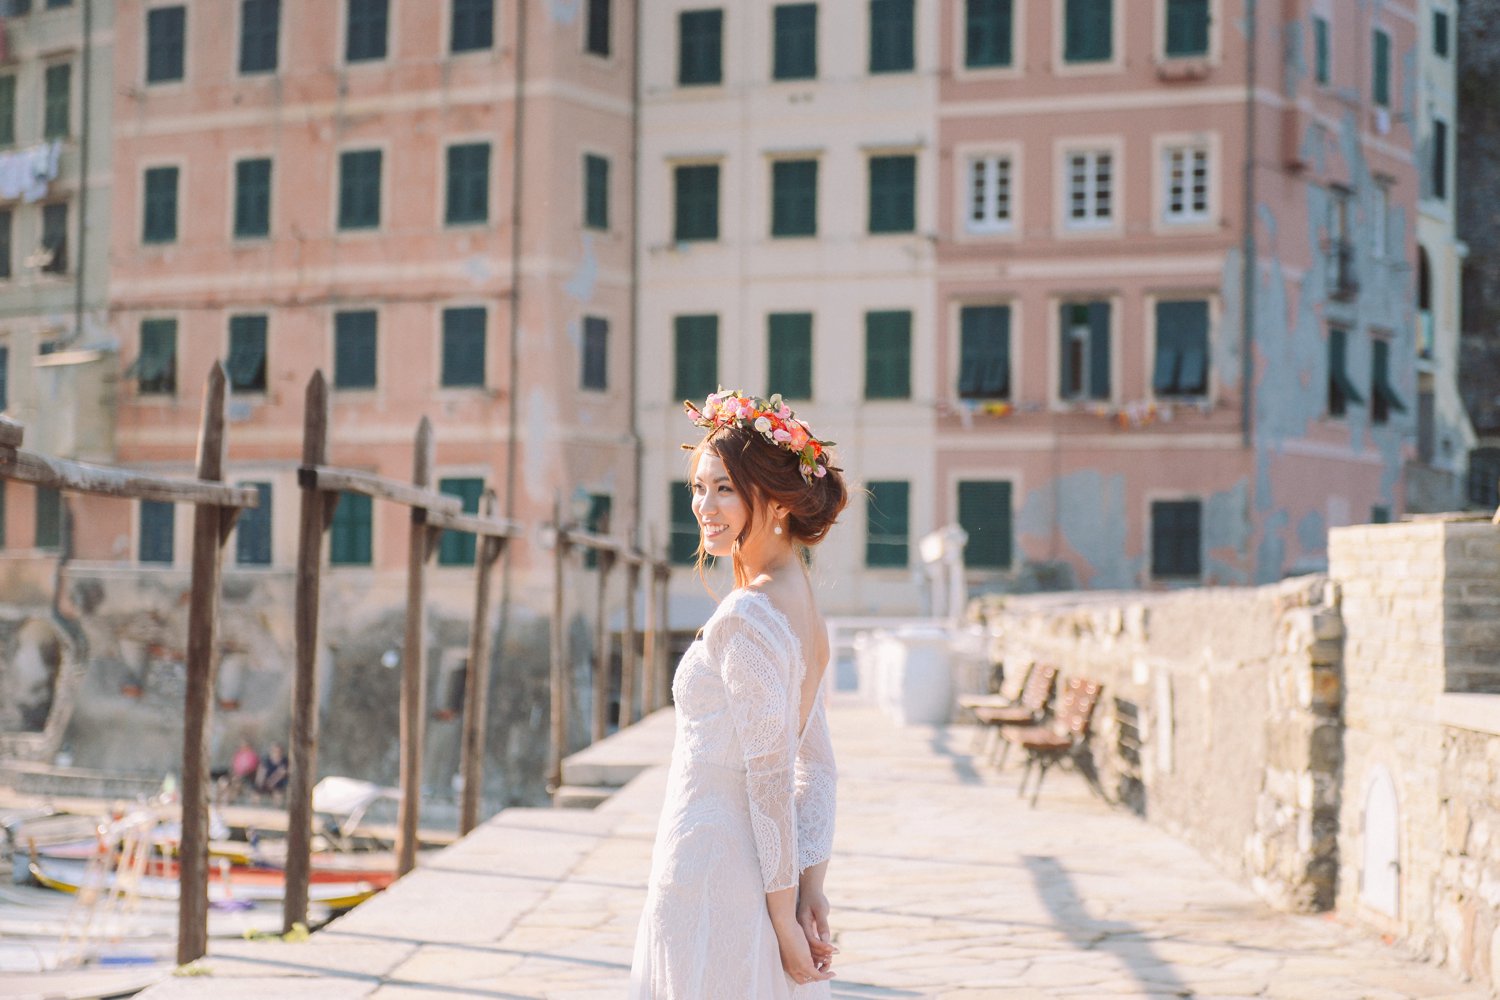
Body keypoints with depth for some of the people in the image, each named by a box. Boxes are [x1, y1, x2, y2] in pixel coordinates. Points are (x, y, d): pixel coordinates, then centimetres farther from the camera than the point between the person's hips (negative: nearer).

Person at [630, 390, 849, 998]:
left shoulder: (746, 618, -19)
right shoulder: (800, 603, 10)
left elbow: (770, 778, -20)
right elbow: (817, 766, 11)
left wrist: (784, 917, -15)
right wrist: (810, 892, 8)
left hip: (714, 875, -9)